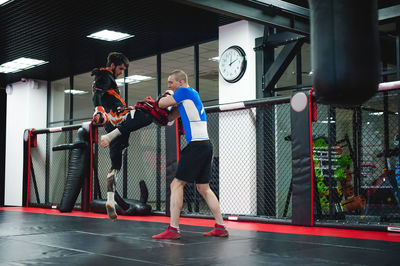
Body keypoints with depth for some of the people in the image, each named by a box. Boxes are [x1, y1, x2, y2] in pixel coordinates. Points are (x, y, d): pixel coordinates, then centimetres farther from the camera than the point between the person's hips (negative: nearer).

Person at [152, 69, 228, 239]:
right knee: (204, 188, 14)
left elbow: (161, 104, -2)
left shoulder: (185, 91, -5)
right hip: (205, 145, 10)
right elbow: (170, 118, 26)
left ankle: (173, 230, -8)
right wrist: (174, 102, 9)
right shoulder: (191, 95, 22)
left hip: (196, 145, -10)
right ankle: (220, 228, 16)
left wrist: (169, 97, 17)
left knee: (177, 184, -7)